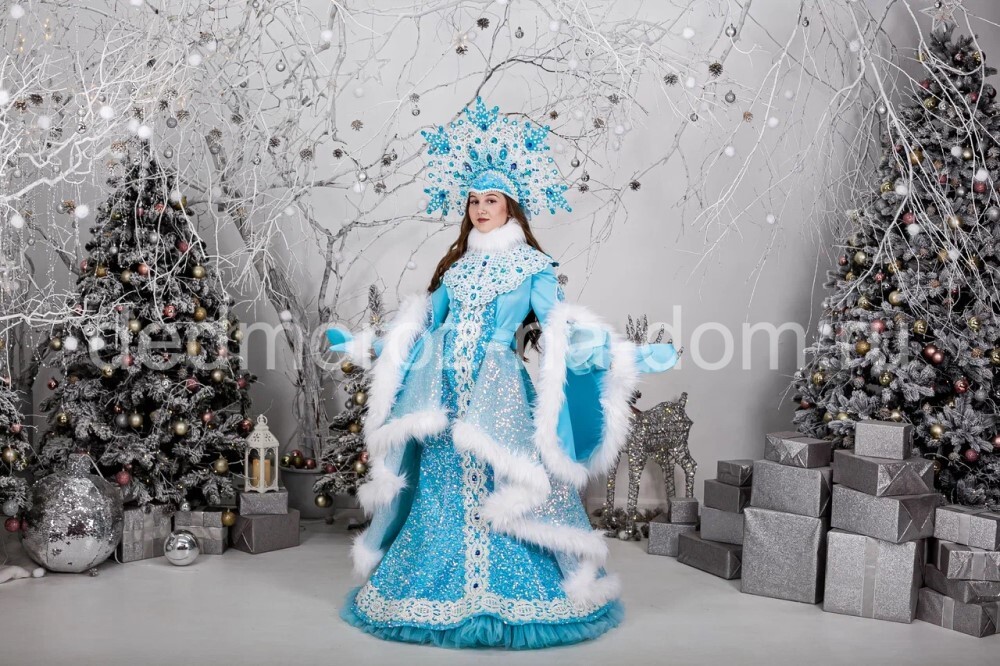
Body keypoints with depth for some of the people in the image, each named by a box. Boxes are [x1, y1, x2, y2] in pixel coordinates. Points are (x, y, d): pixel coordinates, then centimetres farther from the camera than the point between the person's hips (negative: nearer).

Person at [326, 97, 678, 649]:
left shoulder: (532, 267, 2)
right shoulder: (455, 267, 15)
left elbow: (560, 330, -6)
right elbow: (421, 331, 20)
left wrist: (624, 356, -16)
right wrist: (364, 345, 24)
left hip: (500, 397, -4)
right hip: (447, 397, 5)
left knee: (500, 491, -7)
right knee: (443, 490, 6)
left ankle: (508, 595, 5)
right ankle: (444, 596, 18)